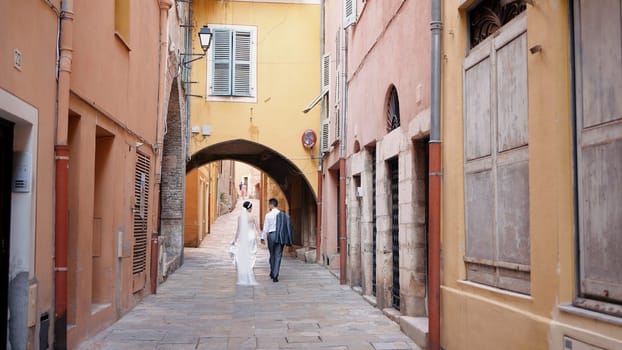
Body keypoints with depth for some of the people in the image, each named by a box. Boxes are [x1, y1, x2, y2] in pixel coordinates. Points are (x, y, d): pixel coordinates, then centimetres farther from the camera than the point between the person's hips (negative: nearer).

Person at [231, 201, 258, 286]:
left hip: (242, 238, 1)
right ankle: (250, 278, 5)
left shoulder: (240, 216, -2)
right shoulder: (252, 216, -6)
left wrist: (235, 240, 5)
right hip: (251, 237, -1)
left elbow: (238, 229, -1)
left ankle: (243, 279, 4)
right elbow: (257, 228, -3)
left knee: (241, 258, 7)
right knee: (250, 258, 5)